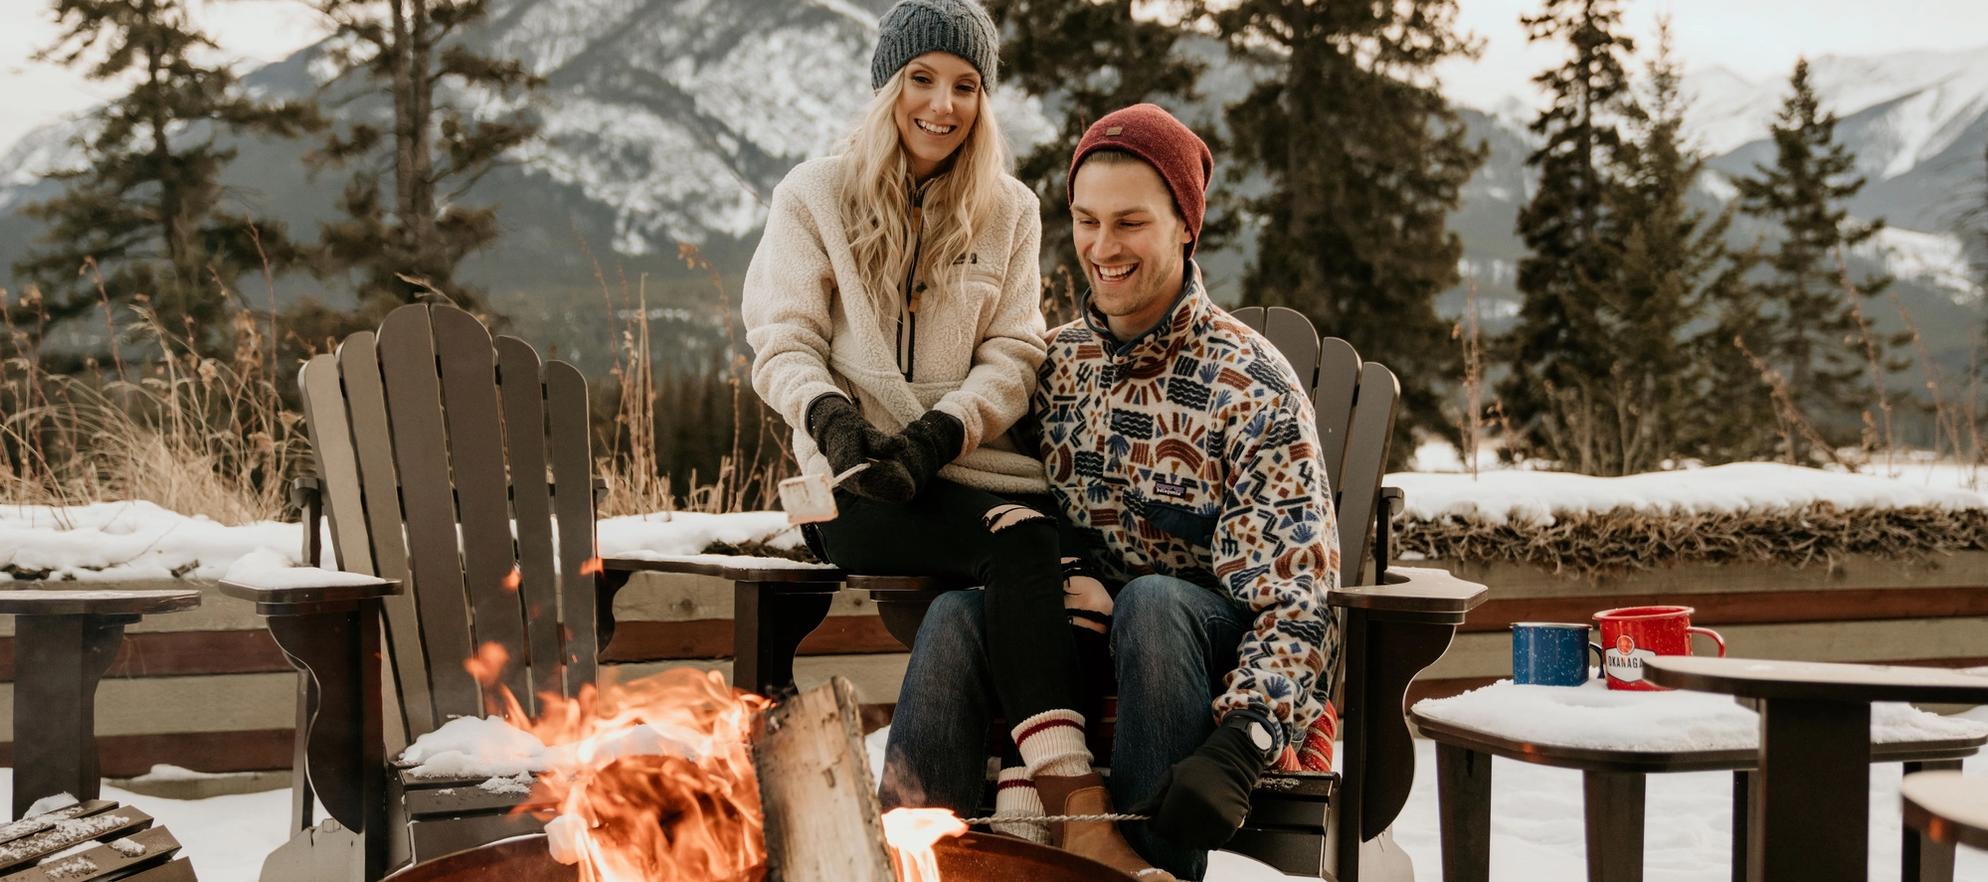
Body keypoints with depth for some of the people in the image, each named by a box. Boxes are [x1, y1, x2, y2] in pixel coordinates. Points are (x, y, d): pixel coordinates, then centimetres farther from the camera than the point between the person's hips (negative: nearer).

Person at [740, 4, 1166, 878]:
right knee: (1021, 541, -34)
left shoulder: (1010, 211, 16)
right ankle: (1075, 803, -41)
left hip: (970, 469, 3)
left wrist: (941, 431, -13)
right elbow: (783, 341, 4)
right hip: (858, 482, -3)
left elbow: (1014, 354, 7)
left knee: (1027, 559, -35)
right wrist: (831, 418, -18)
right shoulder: (815, 195, 11)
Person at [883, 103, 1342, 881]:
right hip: (1083, 644, 4)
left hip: (1210, 657, -4)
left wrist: (1237, 748, -35)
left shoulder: (1250, 386, -10)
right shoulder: (1054, 364, 7)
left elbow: (1293, 604, -18)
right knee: (955, 615, -24)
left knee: (1152, 600, -35)